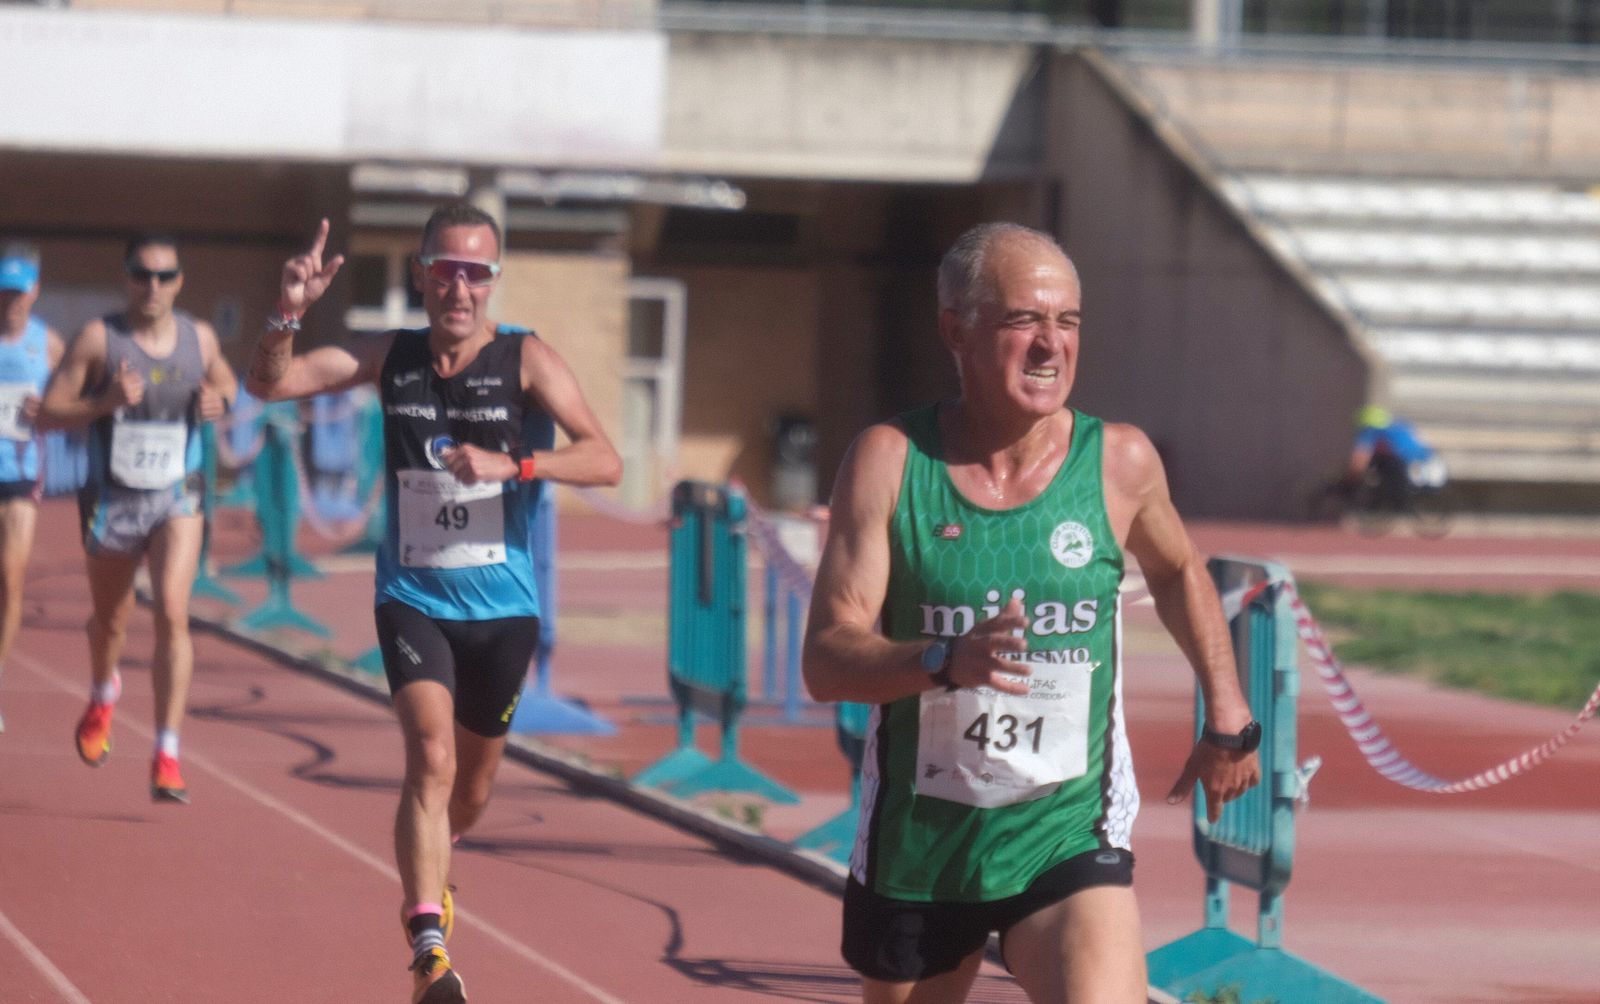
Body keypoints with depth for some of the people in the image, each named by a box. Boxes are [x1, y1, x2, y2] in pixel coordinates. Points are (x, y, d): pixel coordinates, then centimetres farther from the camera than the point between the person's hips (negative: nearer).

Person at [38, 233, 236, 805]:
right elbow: (48, 414, -10)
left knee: (172, 614, -19)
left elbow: (227, 382, 20)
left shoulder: (200, 338, -1)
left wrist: (219, 402, -4)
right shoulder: (98, 338, -9)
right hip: (112, 499, 0)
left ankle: (167, 757, -18)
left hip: (178, 499, 0)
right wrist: (106, 402, -27)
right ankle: (103, 696, 54)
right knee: (110, 621, 17)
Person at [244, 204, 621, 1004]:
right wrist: (288, 312, -21)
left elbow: (604, 461, -18)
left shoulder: (525, 360, -9)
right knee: (430, 756, -22)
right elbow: (270, 384, -2)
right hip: (413, 600, 0)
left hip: (502, 607, 1)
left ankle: (424, 869, 50)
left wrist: (514, 463, -33)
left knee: (471, 785, 17)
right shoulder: (391, 359, -1)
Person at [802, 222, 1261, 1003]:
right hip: (916, 848, 1)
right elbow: (826, 661, -16)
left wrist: (1227, 718, 21)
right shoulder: (889, 461, -8)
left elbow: (1178, 572, 21)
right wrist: (946, 660, -34)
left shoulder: (1120, 462, -3)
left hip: (1071, 845, -1)